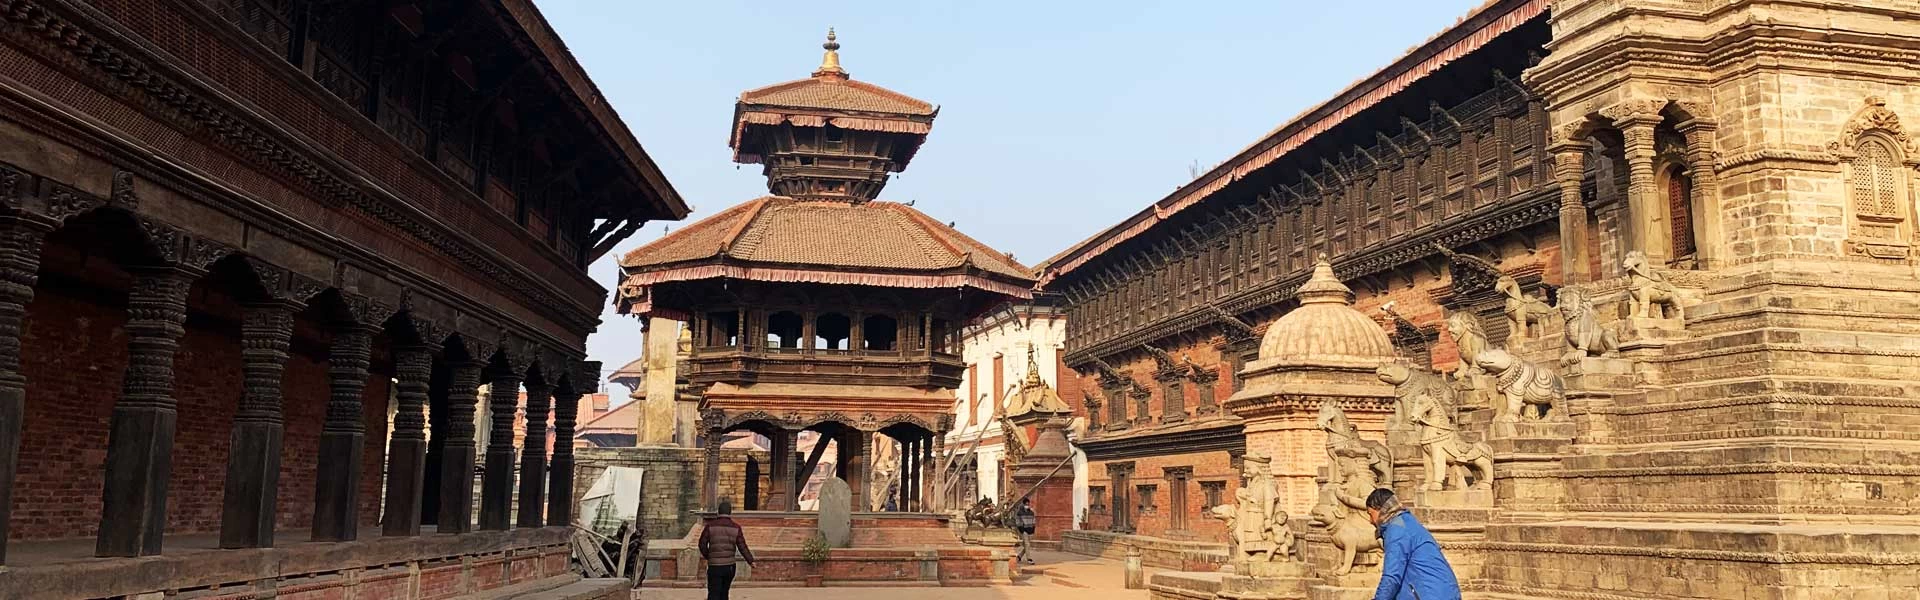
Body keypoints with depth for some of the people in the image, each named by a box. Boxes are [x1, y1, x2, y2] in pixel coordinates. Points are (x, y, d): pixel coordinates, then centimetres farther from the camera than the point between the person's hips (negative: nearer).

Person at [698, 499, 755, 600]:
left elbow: (702, 544, -1)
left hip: (714, 566, -3)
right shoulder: (736, 528, -2)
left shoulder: (710, 526, -6)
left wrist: (707, 556, 17)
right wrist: (750, 560, 9)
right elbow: (742, 547, -4)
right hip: (730, 566, 3)